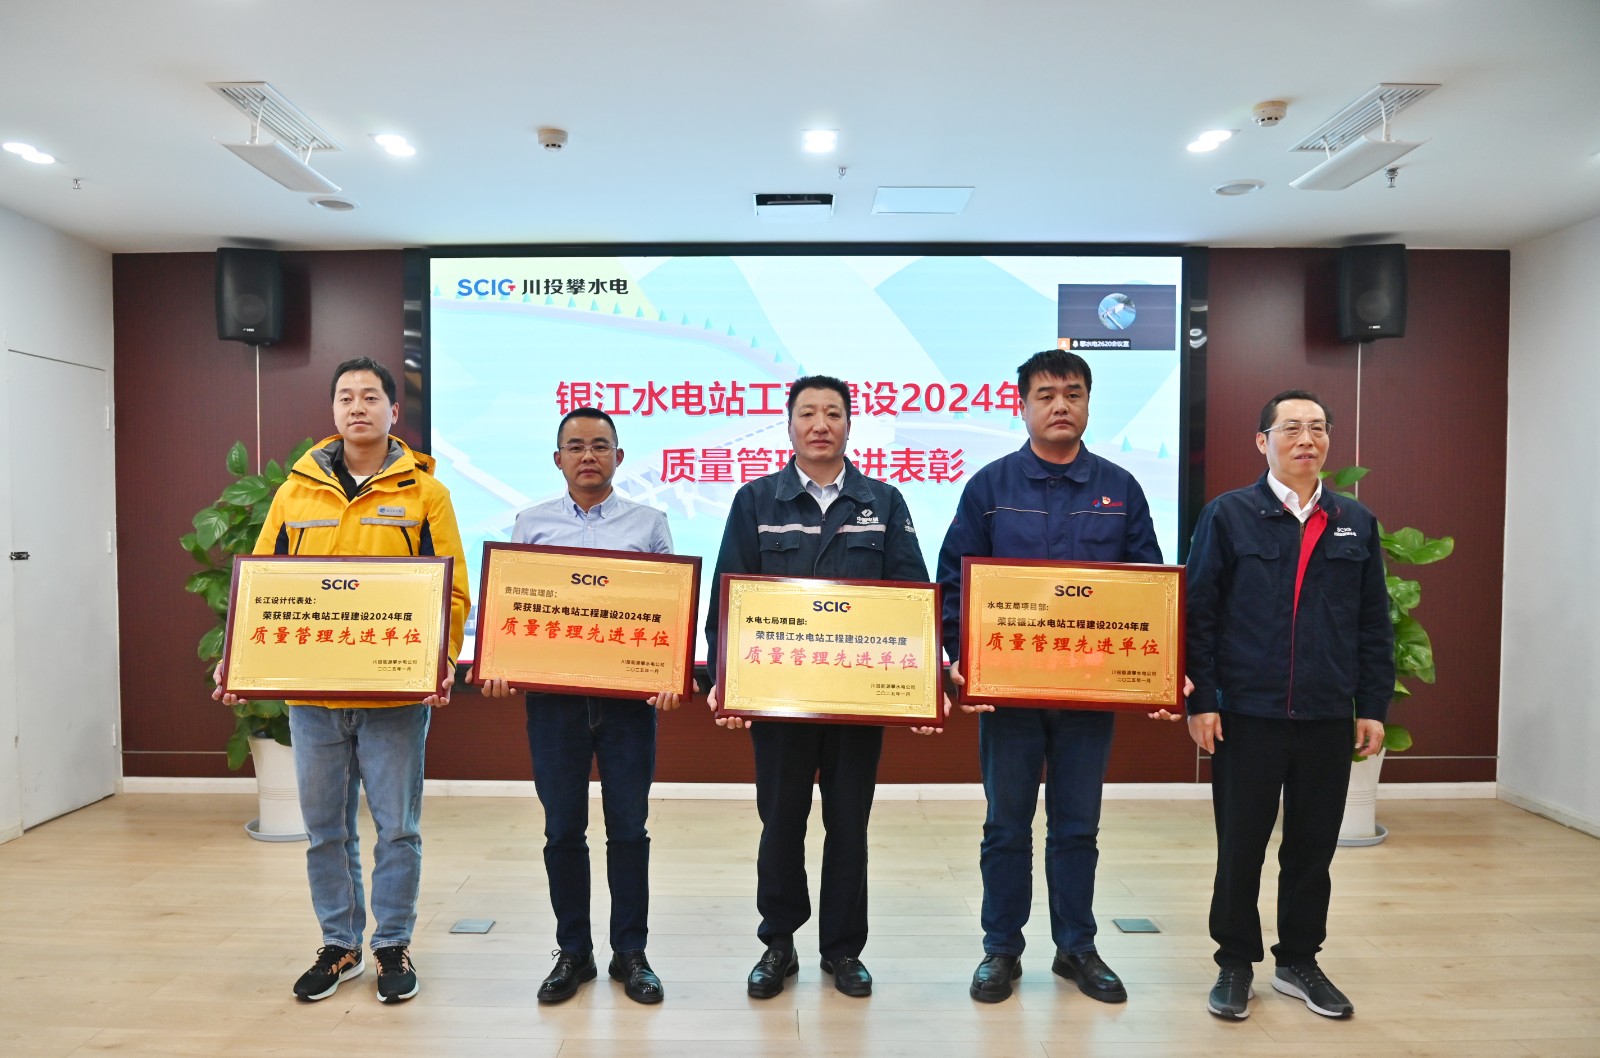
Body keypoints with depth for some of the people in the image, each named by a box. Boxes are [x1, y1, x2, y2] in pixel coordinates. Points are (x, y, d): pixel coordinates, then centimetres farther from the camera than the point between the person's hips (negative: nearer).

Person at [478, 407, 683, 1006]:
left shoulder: (649, 524, 5)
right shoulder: (531, 524, 8)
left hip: (629, 695, -1)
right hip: (552, 694, 1)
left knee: (628, 828, 7)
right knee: (562, 830, 9)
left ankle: (630, 954, 23)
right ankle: (572, 952, 26)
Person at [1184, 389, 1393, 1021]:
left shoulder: (1356, 523, 8)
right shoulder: (1228, 515, -3)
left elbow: (1374, 624, 10)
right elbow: (1199, 613, -5)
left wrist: (1374, 707, 6)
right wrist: (1201, 701, -9)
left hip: (1329, 720, 3)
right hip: (1246, 717, -3)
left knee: (1313, 848, 14)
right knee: (1240, 849, 8)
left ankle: (1299, 962, 33)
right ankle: (1236, 964, 25)